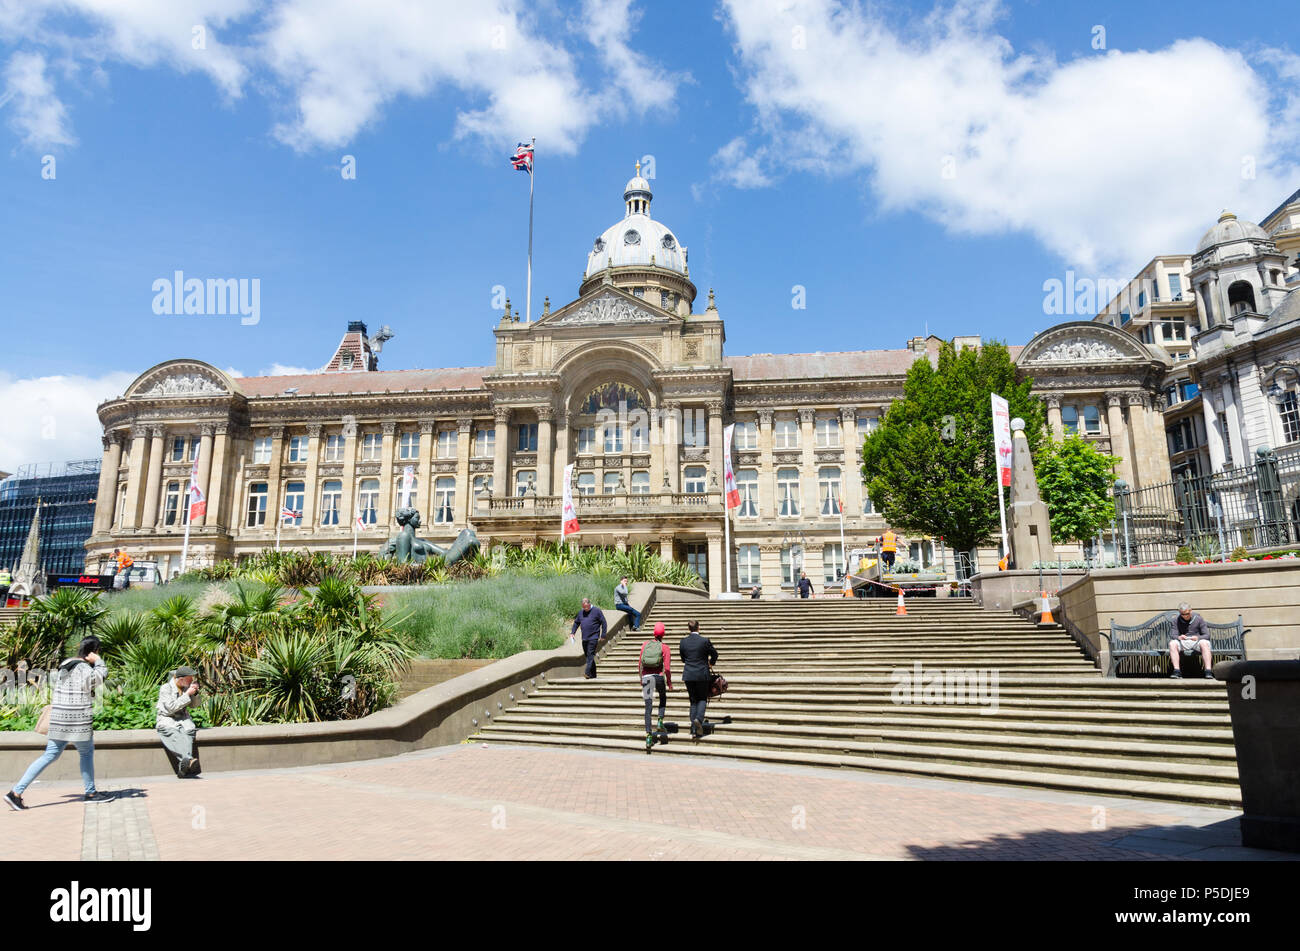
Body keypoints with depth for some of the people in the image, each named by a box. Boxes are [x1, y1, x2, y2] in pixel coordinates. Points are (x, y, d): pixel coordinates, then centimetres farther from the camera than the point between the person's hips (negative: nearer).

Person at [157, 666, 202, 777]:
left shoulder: (186, 687, 12)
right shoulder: (165, 688, -3)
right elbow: (171, 708, -13)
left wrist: (195, 693, 0)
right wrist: (187, 694, -15)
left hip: (183, 718, 4)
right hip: (167, 719, -4)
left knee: (188, 730, -32)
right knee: (173, 733, -38)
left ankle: (183, 764, -47)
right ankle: (189, 760, -57)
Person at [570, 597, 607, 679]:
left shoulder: (597, 611, -4)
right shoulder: (581, 612, 12)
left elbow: (603, 623, -3)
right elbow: (576, 623, 23)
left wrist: (603, 635, -8)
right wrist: (572, 632, 10)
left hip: (593, 638, -6)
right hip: (584, 638, 6)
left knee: (590, 655, -15)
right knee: (588, 655, 9)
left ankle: (588, 674, -23)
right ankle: (593, 675, 18)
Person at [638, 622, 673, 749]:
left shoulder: (645, 644, 7)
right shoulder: (664, 648, -1)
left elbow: (639, 664, 8)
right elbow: (666, 668, -6)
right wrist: (669, 682, 6)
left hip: (646, 677, 1)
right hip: (659, 677, -1)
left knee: (648, 707, 3)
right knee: (663, 697, 29)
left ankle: (649, 735, -5)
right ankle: (660, 721, 10)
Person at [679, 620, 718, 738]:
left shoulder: (683, 641, -1)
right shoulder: (705, 641, -9)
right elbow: (714, 654, 4)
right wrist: (711, 663, 24)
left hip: (688, 675, 3)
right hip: (702, 674, -3)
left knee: (693, 701, 11)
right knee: (703, 699, 11)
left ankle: (694, 729, 6)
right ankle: (699, 719, -16)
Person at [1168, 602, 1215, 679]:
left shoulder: (1198, 619, 5)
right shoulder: (1176, 621, 7)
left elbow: (1207, 635, 1)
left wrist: (1198, 638, -21)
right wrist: (1178, 637, -23)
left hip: (1196, 642, -1)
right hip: (1182, 643, 1)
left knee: (1204, 643, -35)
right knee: (1172, 643, -31)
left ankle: (1208, 672, -39)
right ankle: (1177, 672, -35)